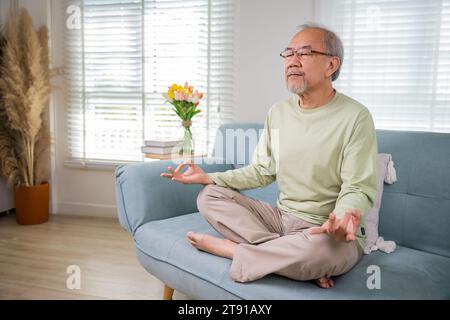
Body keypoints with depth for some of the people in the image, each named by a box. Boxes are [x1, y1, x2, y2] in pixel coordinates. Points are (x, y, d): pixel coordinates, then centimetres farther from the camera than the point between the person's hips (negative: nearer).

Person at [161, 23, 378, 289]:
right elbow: (262, 171, 11)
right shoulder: (278, 112, 6)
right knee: (209, 196, -8)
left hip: (327, 231, -5)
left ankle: (231, 249, -14)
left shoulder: (355, 117, -13)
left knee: (319, 248, -40)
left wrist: (344, 217, -38)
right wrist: (209, 177, 1)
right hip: (281, 217, 6)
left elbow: (359, 189, -15)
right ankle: (297, 257, -20)